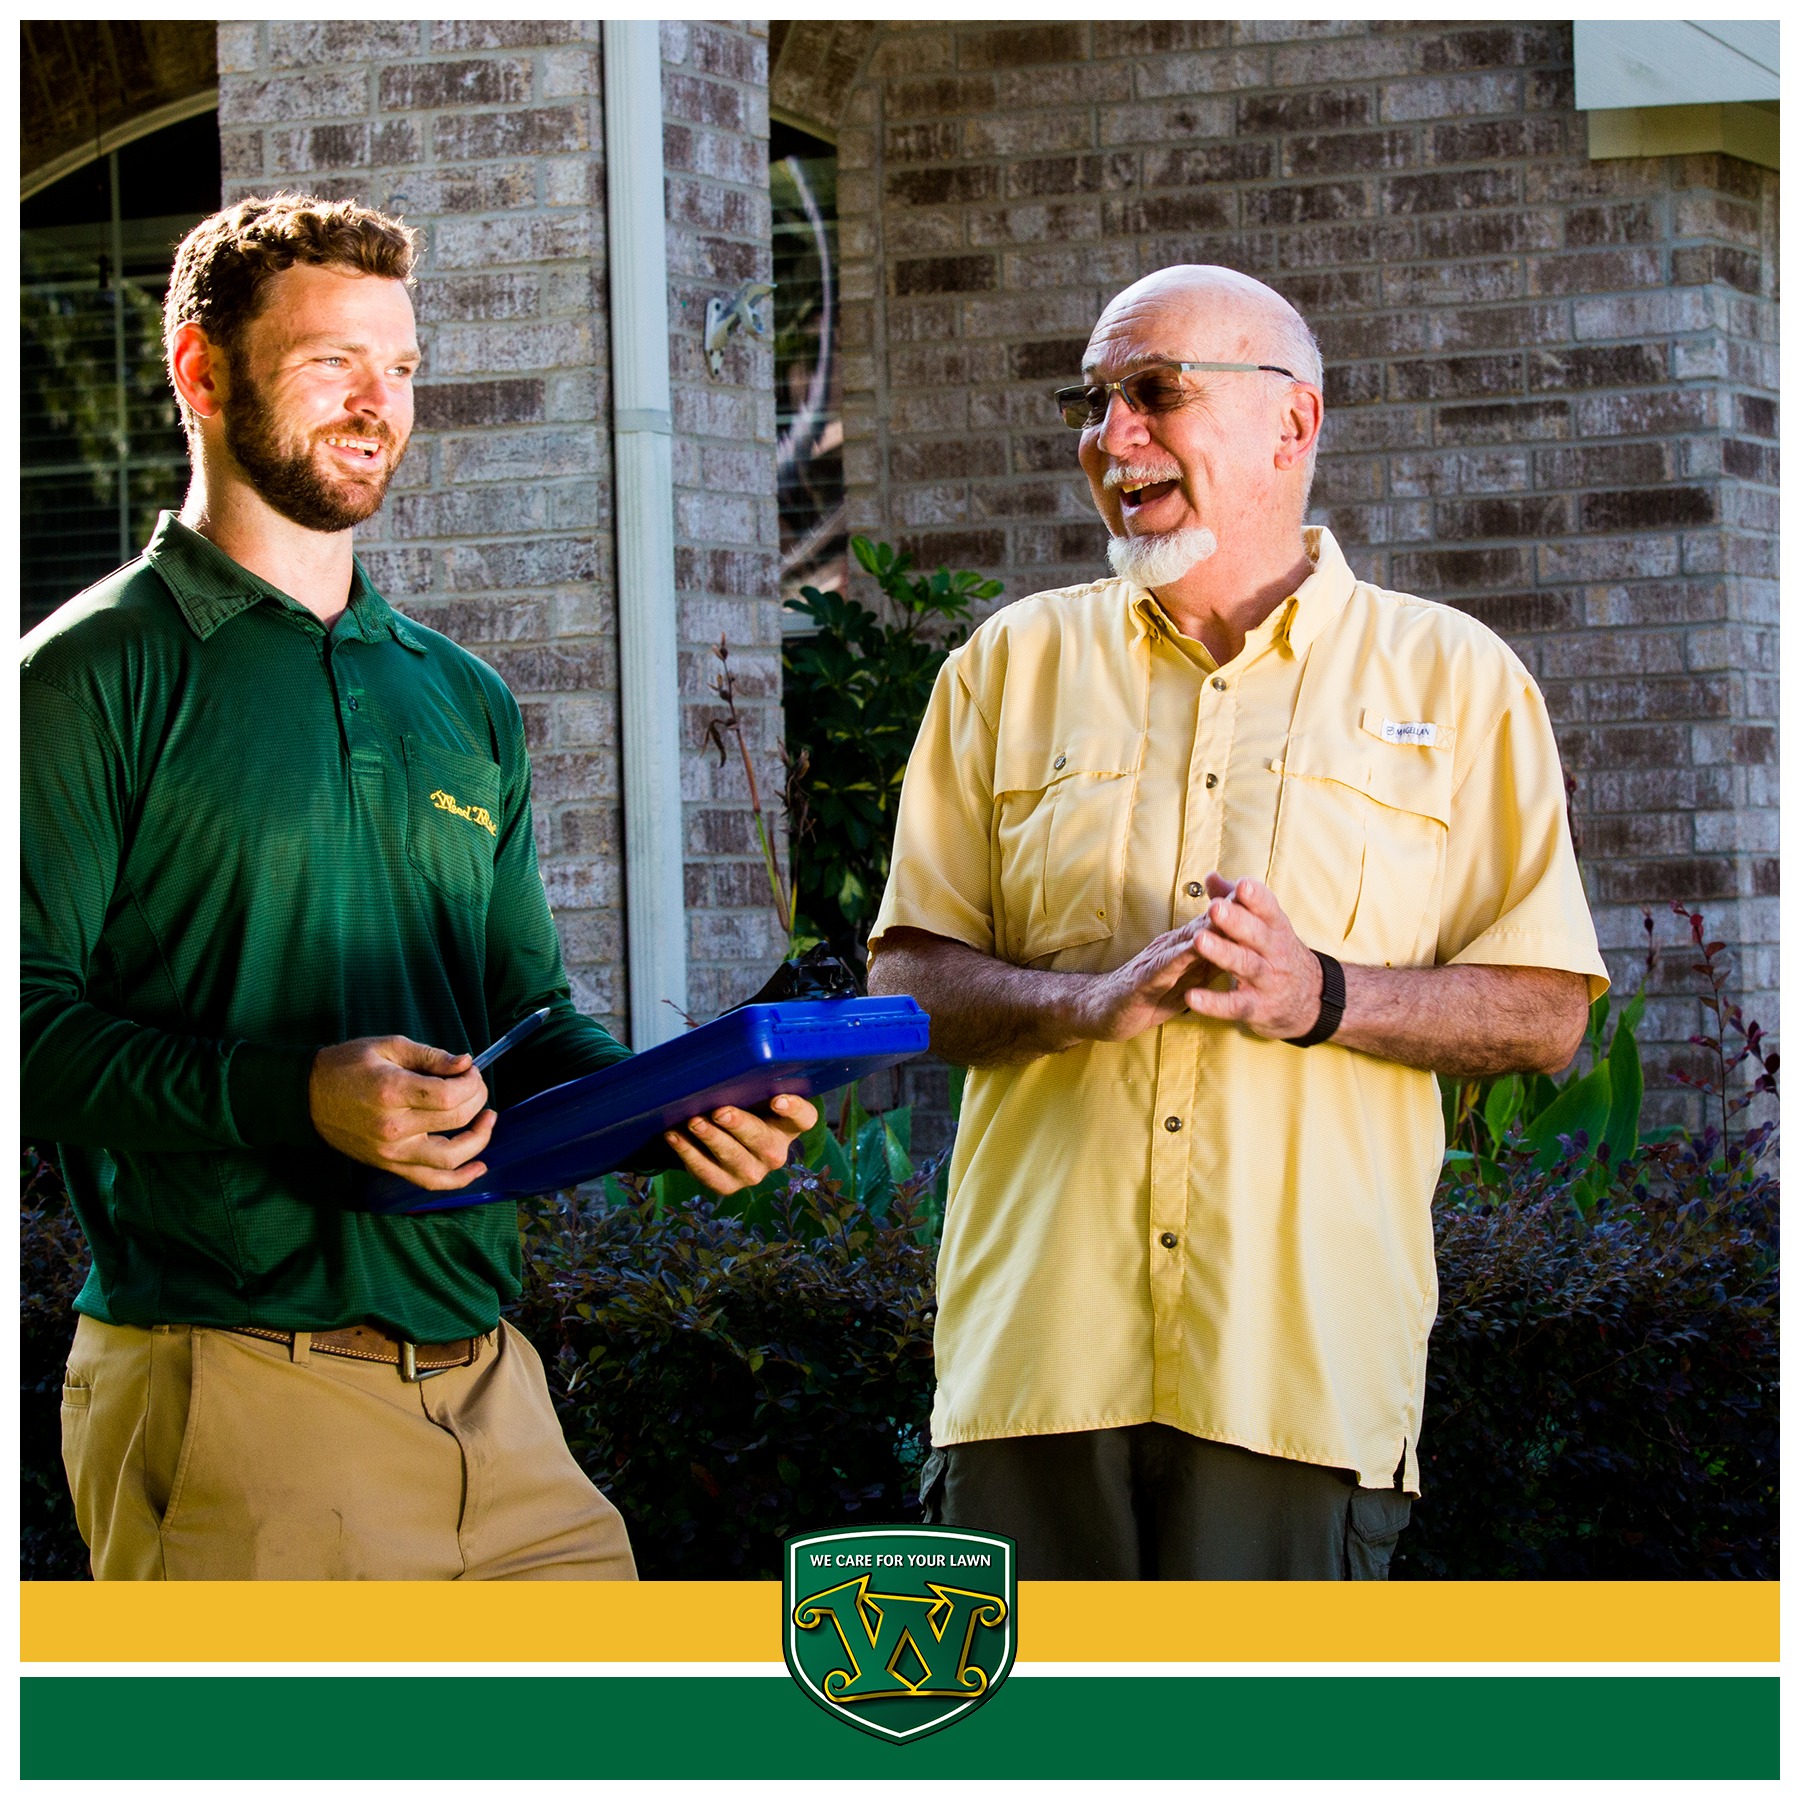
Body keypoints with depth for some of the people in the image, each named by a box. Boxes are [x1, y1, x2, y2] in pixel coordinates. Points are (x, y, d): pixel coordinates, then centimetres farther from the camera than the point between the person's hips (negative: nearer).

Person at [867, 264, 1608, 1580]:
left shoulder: (1455, 680, 8)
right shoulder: (1011, 667, 13)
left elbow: (1545, 1015, 4)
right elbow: (908, 982, 8)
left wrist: (1320, 997, -13)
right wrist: (1091, 1001, -13)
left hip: (1305, 1360, -1)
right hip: (1041, 1337, 2)